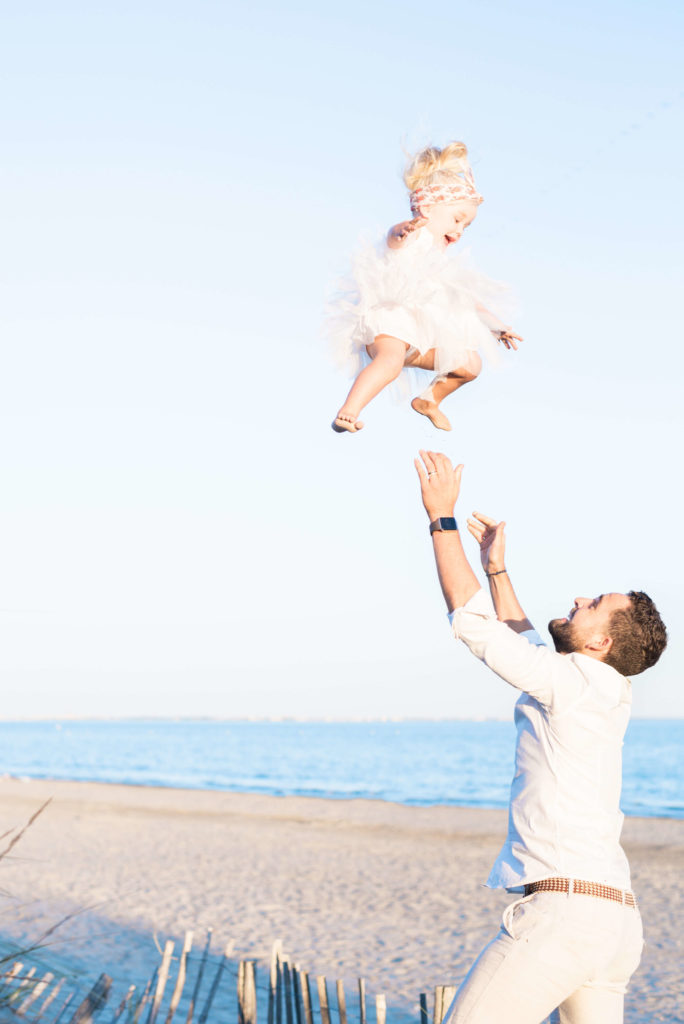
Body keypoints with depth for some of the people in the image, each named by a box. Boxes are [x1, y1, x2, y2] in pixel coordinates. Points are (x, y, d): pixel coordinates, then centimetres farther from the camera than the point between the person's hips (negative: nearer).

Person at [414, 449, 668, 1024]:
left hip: (562, 908, -10)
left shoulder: (575, 680, -8)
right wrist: (496, 567, 38)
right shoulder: (603, 695, 17)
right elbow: (525, 643, 35)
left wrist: (441, 518, 0)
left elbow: (471, 620, -6)